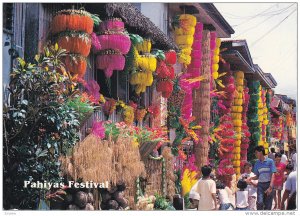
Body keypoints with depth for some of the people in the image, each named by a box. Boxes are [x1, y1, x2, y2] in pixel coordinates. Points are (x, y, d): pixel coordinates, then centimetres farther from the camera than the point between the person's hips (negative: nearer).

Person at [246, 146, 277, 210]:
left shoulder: (270, 161, -3)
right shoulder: (257, 163, 9)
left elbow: (272, 175, -8)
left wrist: (270, 187, -18)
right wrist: (251, 178, -6)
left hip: (268, 184, -2)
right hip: (260, 185, 2)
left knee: (268, 205, 1)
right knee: (260, 202, -18)